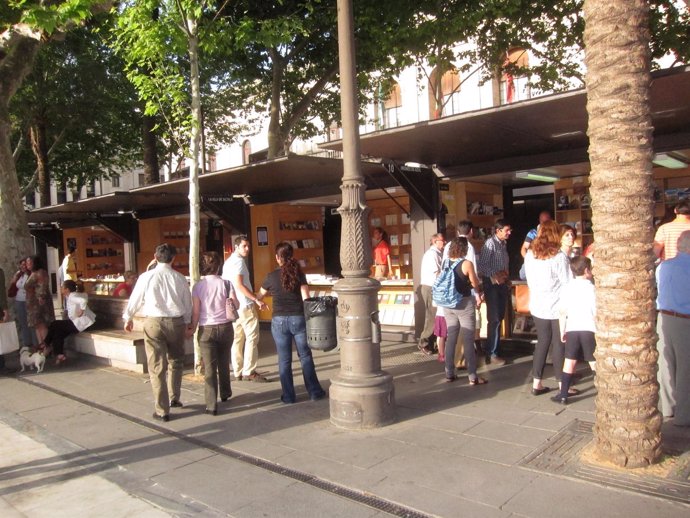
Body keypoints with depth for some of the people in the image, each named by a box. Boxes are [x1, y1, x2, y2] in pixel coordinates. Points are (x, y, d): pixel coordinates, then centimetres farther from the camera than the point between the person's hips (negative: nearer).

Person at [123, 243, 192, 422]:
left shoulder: (146, 277, -5)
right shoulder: (180, 278, 0)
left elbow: (135, 299, 6)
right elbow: (187, 302, 9)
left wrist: (128, 318, 25)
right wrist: (188, 320, 28)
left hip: (153, 323, -2)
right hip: (176, 322, 2)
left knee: (157, 367, 4)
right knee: (176, 361, 23)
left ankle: (162, 410, 8)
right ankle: (174, 398, 30)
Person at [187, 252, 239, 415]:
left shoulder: (198, 286, -5)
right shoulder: (226, 283, -5)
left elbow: (196, 311, -6)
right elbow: (235, 305, -7)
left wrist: (192, 328, 6)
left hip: (206, 329, -1)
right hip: (225, 327, 1)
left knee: (209, 367, 1)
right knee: (224, 363, 21)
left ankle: (212, 405, 0)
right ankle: (225, 393, 39)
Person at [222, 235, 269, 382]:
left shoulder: (228, 262, 17)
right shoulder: (239, 261, -12)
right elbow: (239, 285, -21)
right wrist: (257, 300, -20)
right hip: (245, 305, -9)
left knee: (237, 339, 10)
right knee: (252, 338, -4)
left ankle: (238, 372, 13)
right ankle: (249, 372, -4)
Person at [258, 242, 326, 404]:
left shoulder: (271, 276, -3)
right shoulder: (299, 274, -3)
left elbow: (260, 296, 13)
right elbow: (306, 298, -8)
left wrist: (272, 292, 34)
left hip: (279, 321, -1)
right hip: (299, 319, 1)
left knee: (284, 360, 8)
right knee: (305, 356, 13)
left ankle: (288, 396, 13)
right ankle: (314, 392, 19)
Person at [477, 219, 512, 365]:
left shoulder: (504, 243, 12)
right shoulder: (490, 243, -13)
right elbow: (481, 264, -19)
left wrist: (506, 278, 10)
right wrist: (494, 275, -23)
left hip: (502, 283, 8)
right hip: (492, 284, -8)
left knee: (499, 317, 13)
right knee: (494, 319, -6)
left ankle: (491, 348, 25)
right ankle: (491, 353, 3)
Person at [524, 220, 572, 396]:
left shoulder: (530, 255, -2)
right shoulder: (559, 257, -16)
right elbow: (567, 283, -11)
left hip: (538, 306, 4)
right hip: (557, 307, -4)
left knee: (542, 342, 14)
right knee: (558, 344, 6)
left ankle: (536, 383, 17)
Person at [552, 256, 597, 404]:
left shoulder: (567, 288, 4)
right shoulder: (591, 288, -6)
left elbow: (562, 312, 5)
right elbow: (596, 313, -9)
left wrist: (562, 331, 13)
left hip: (572, 330, 3)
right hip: (588, 330, -2)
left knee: (569, 361, 7)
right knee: (594, 363, 6)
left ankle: (563, 395, 9)